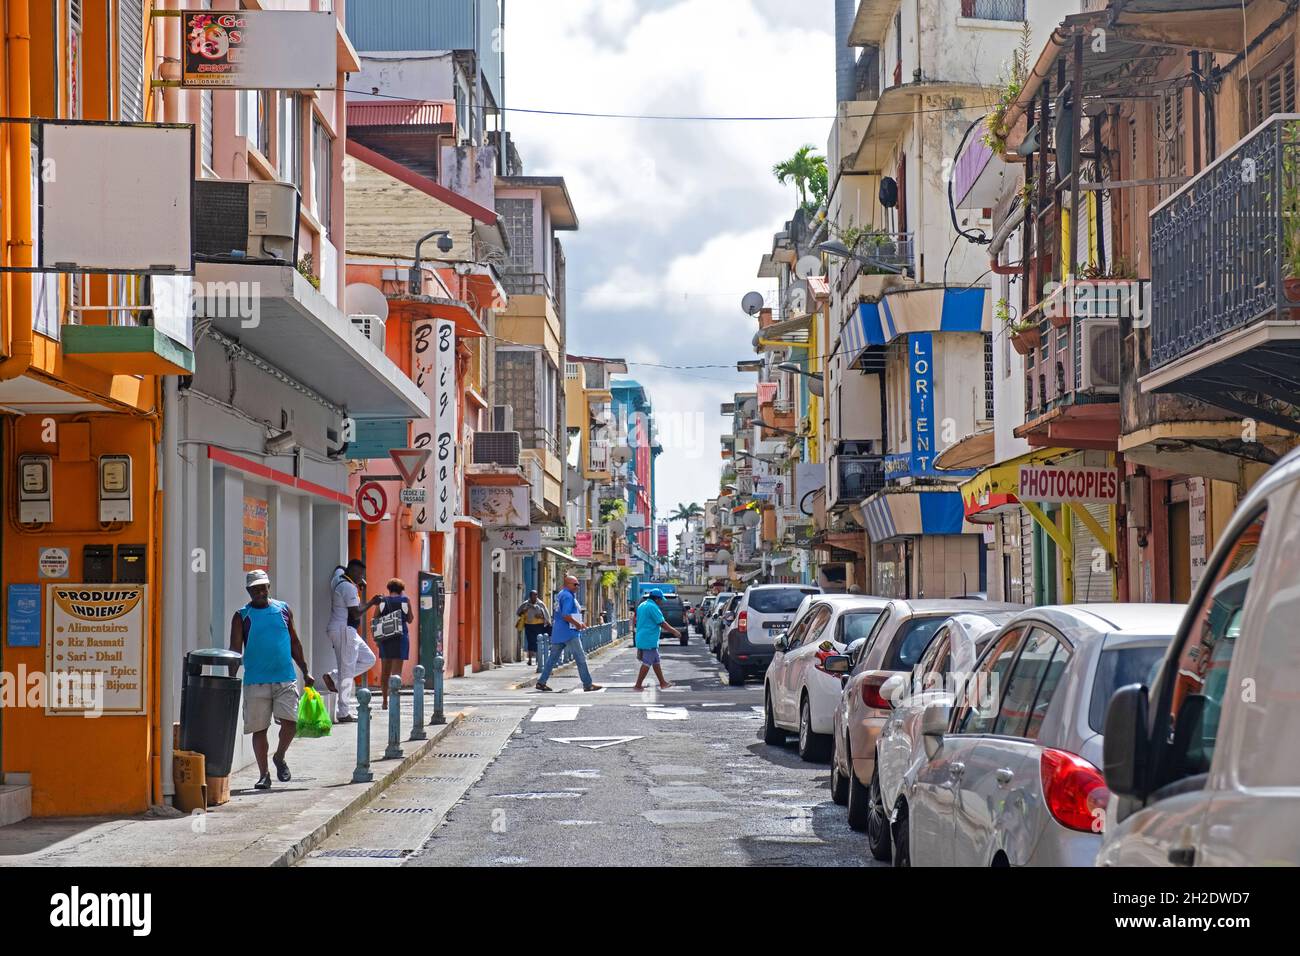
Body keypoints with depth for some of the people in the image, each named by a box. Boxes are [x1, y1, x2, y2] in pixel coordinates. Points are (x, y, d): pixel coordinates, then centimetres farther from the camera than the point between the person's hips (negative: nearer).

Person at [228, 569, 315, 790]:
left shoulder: (283, 610, 10)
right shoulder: (242, 616, 3)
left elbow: (294, 643, 18)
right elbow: (235, 651, 0)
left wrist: (305, 672, 16)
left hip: (285, 679, 1)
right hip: (256, 681, -1)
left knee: (289, 723, -10)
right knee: (259, 728, 2)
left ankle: (279, 758, 18)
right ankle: (263, 775, 13)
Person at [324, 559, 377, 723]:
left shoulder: (338, 576, 11)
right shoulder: (349, 587, -17)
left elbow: (340, 567, 38)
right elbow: (356, 614, -20)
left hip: (346, 631, 11)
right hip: (344, 630, -11)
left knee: (369, 659, 14)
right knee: (347, 671, -7)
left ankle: (334, 677, 9)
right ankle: (343, 713, -6)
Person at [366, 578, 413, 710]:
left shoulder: (382, 600, 4)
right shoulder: (405, 600, 0)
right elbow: (410, 620, 8)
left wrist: (375, 638, 6)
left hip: (385, 637, 2)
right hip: (401, 637, -2)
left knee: (385, 671, 13)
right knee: (396, 671, -3)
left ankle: (385, 701, 19)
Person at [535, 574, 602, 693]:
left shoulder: (561, 594, 17)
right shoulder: (568, 596, -14)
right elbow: (566, 616, -22)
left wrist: (578, 623, 17)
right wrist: (578, 624, -11)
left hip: (557, 633, 10)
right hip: (568, 633, -10)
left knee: (552, 658, 12)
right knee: (581, 658, -5)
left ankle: (541, 682, 11)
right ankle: (587, 684, -4)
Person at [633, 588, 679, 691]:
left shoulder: (642, 605, 15)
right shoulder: (653, 607, -15)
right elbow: (662, 623, -15)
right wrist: (674, 632, -4)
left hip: (642, 639, 10)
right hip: (649, 640, -10)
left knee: (656, 661, 16)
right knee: (647, 663, -5)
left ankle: (663, 683, 21)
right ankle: (638, 686, -3)